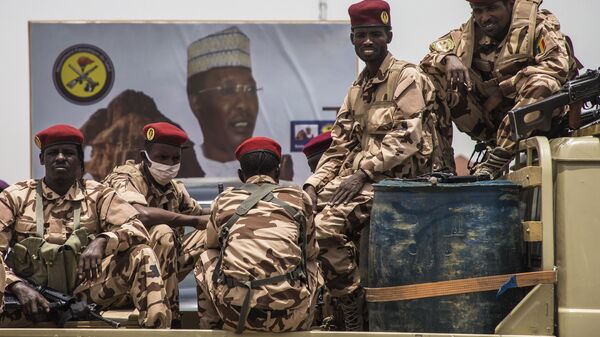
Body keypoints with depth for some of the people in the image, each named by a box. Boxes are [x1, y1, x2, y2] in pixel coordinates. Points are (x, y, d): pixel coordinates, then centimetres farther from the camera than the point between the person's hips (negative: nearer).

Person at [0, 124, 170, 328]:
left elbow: (137, 230, -5)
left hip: (84, 290, 2)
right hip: (33, 291, -2)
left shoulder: (98, 195, 9)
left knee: (141, 255, -17)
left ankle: (156, 328, -24)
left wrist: (101, 241, -25)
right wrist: (19, 287, -22)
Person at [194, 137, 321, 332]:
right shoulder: (299, 198, 14)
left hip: (236, 315, 0)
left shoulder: (223, 201, 15)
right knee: (311, 266, 31)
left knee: (206, 259, 28)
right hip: (290, 316, 0)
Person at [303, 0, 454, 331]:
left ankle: (355, 320, -17)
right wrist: (314, 185, -1)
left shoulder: (407, 78, -4)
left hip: (397, 178, -8)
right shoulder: (356, 90, 20)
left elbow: (407, 138, -15)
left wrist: (363, 173, -22)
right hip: (362, 177, 8)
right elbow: (339, 149, 16)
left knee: (328, 223, -27)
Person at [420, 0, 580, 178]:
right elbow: (428, 59, 5)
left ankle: (497, 160, -34)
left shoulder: (539, 25, -6)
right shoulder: (469, 34, 8)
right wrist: (448, 59, -21)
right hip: (489, 118, 4)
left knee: (542, 83, -37)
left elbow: (557, 65, -22)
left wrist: (503, 90, -21)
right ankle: (493, 143, -16)